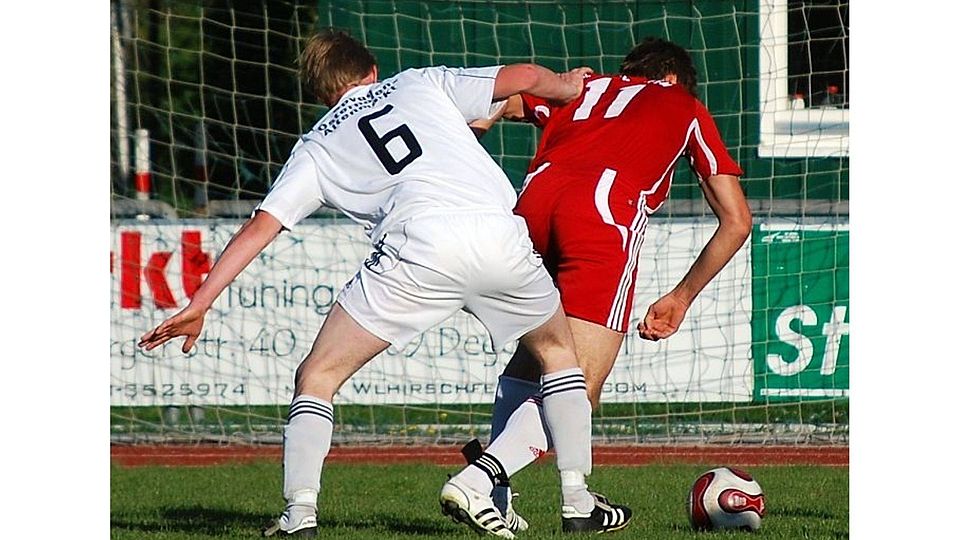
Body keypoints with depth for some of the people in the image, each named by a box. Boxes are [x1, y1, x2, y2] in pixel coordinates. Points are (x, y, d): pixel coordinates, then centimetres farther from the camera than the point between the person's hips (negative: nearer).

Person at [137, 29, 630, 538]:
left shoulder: (316, 147, 25)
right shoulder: (421, 84, 27)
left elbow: (258, 227, 18)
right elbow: (523, 77, 21)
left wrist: (198, 305, 19)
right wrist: (566, 86, 43)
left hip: (419, 246, -2)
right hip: (500, 233, 2)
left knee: (317, 376, 13)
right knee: (556, 348, 28)